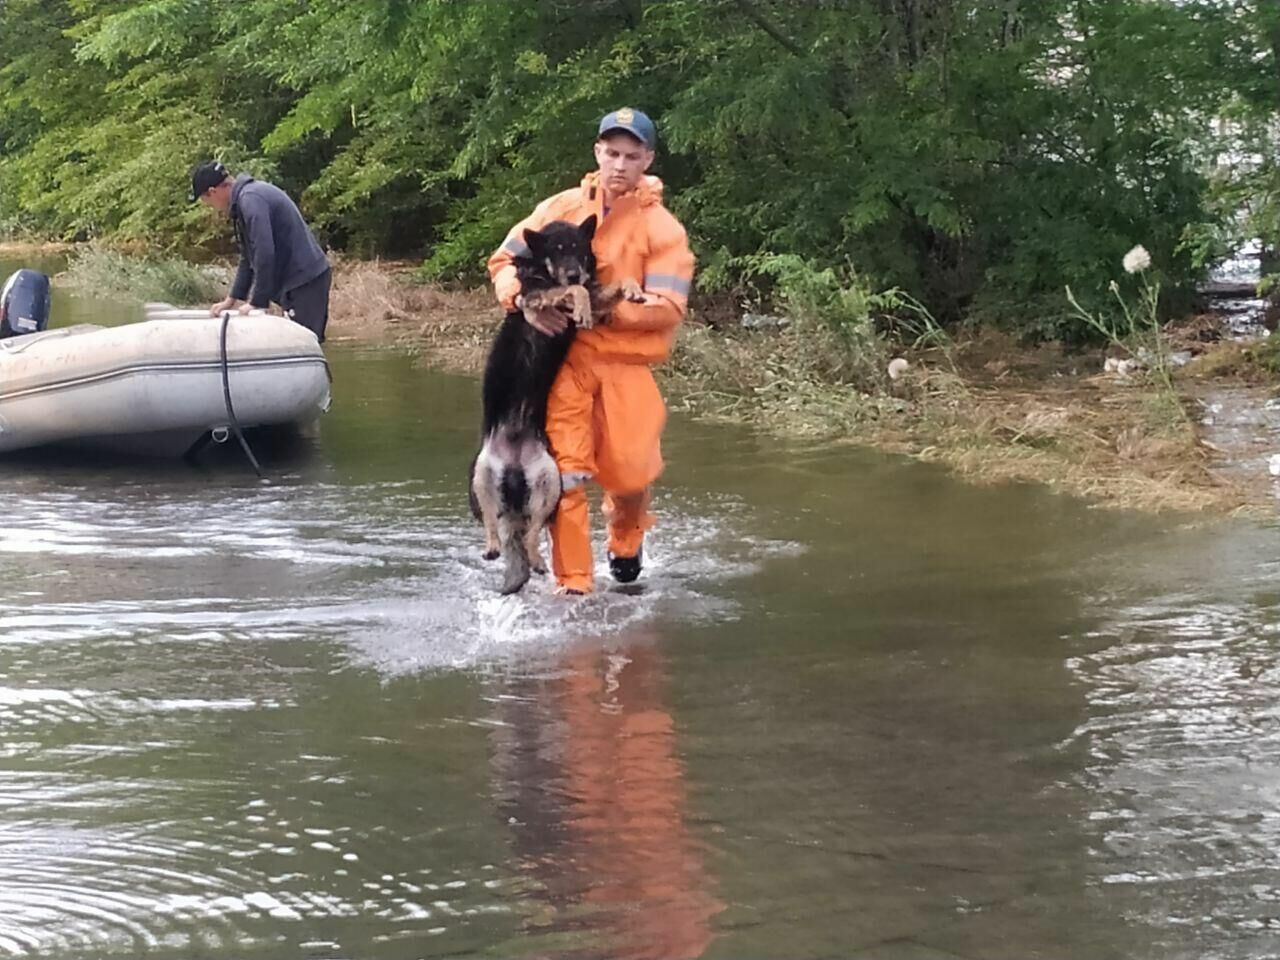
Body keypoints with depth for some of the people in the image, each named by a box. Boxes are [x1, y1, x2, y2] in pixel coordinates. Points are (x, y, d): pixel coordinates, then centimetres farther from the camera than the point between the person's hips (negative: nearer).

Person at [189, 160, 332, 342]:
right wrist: (232, 299, 23)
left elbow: (265, 254, -23)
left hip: (305, 280, -10)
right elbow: (248, 258, 25)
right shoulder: (249, 194, 18)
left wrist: (257, 302, -17)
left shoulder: (251, 199, -16)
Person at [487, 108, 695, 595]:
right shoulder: (562, 208, 5)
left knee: (628, 471, -4)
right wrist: (524, 300, -11)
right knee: (564, 468, -8)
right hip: (566, 355, 1)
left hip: (628, 361, -1)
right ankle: (572, 584, 1)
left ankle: (626, 535, 33)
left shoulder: (662, 228, 0)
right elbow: (505, 259, 9)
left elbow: (667, 307, -8)